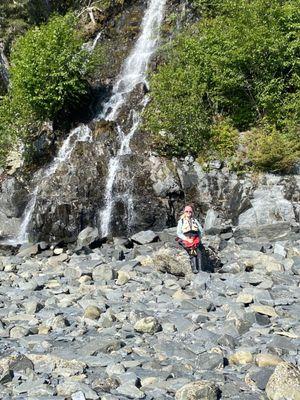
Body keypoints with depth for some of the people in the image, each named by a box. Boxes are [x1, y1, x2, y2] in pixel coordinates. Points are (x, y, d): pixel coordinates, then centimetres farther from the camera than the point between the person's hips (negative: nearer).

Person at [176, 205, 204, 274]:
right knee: (192, 251, -32)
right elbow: (179, 233, 5)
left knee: (198, 252, -27)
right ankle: (194, 268, -38)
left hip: (195, 239, 3)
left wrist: (199, 238, 2)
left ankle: (200, 269, -34)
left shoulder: (195, 220, 22)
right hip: (185, 239, -3)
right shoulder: (181, 221, 13)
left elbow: (201, 230, 20)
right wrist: (187, 239, -8)